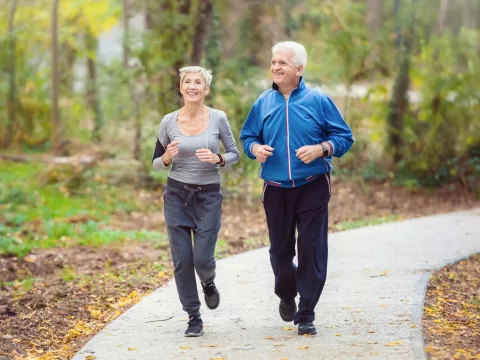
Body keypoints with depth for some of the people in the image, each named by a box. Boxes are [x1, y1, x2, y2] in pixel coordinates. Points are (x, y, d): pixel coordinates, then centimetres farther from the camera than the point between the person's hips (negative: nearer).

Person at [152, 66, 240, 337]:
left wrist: (218, 159, -16)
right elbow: (156, 163, 7)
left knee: (202, 258, -7)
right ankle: (194, 318, 14)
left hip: (209, 195, -1)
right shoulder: (169, 122, -2)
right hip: (177, 195, 1)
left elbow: (235, 154, 5)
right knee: (182, 260, -1)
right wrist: (167, 158, -16)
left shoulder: (218, 119, -5)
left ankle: (209, 284, 31)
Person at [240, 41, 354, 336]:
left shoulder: (318, 101, -2)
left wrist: (321, 149, -18)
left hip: (313, 188, -2)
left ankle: (306, 315, 3)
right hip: (276, 190, 3)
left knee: (312, 251, -5)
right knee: (280, 250, 10)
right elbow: (247, 137, 16)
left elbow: (345, 137, 0)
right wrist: (255, 148, -6)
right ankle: (286, 296, 38)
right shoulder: (263, 103, 6)